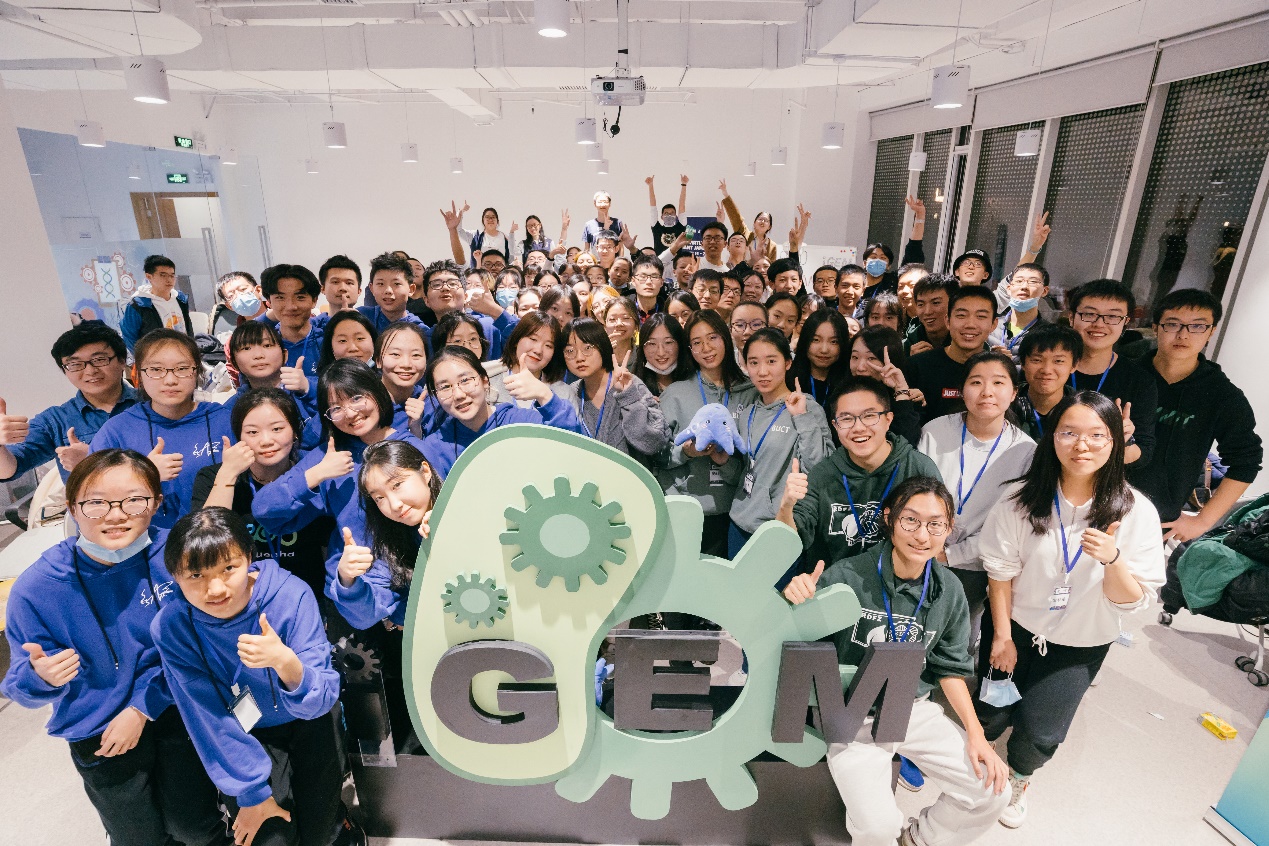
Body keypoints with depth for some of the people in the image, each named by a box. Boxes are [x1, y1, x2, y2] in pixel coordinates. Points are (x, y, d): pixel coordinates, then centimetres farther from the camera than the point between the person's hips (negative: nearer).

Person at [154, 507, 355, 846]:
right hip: (248, 736, 1)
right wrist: (252, 792, -12)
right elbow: (210, 721, -14)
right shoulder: (171, 627, -22)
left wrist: (286, 662, -47)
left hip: (308, 724, -1)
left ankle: (332, 812, 35)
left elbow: (320, 701, -27)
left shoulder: (291, 595, -28)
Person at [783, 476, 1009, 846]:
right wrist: (794, 599, -36)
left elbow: (950, 668, 8)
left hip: (915, 709, 5)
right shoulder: (848, 575, -22)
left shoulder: (949, 590, -5)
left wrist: (976, 734, 0)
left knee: (992, 793, -2)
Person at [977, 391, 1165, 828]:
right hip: (1015, 627, 0)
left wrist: (1112, 558, -34)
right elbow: (1001, 571, -7)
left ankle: (1019, 776, 37)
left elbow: (1133, 602, -14)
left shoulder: (1136, 512, -16)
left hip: (1079, 644, 0)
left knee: (1039, 732, 0)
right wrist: (1002, 636, -4)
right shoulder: (1022, 498, -16)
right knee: (993, 717, 6)